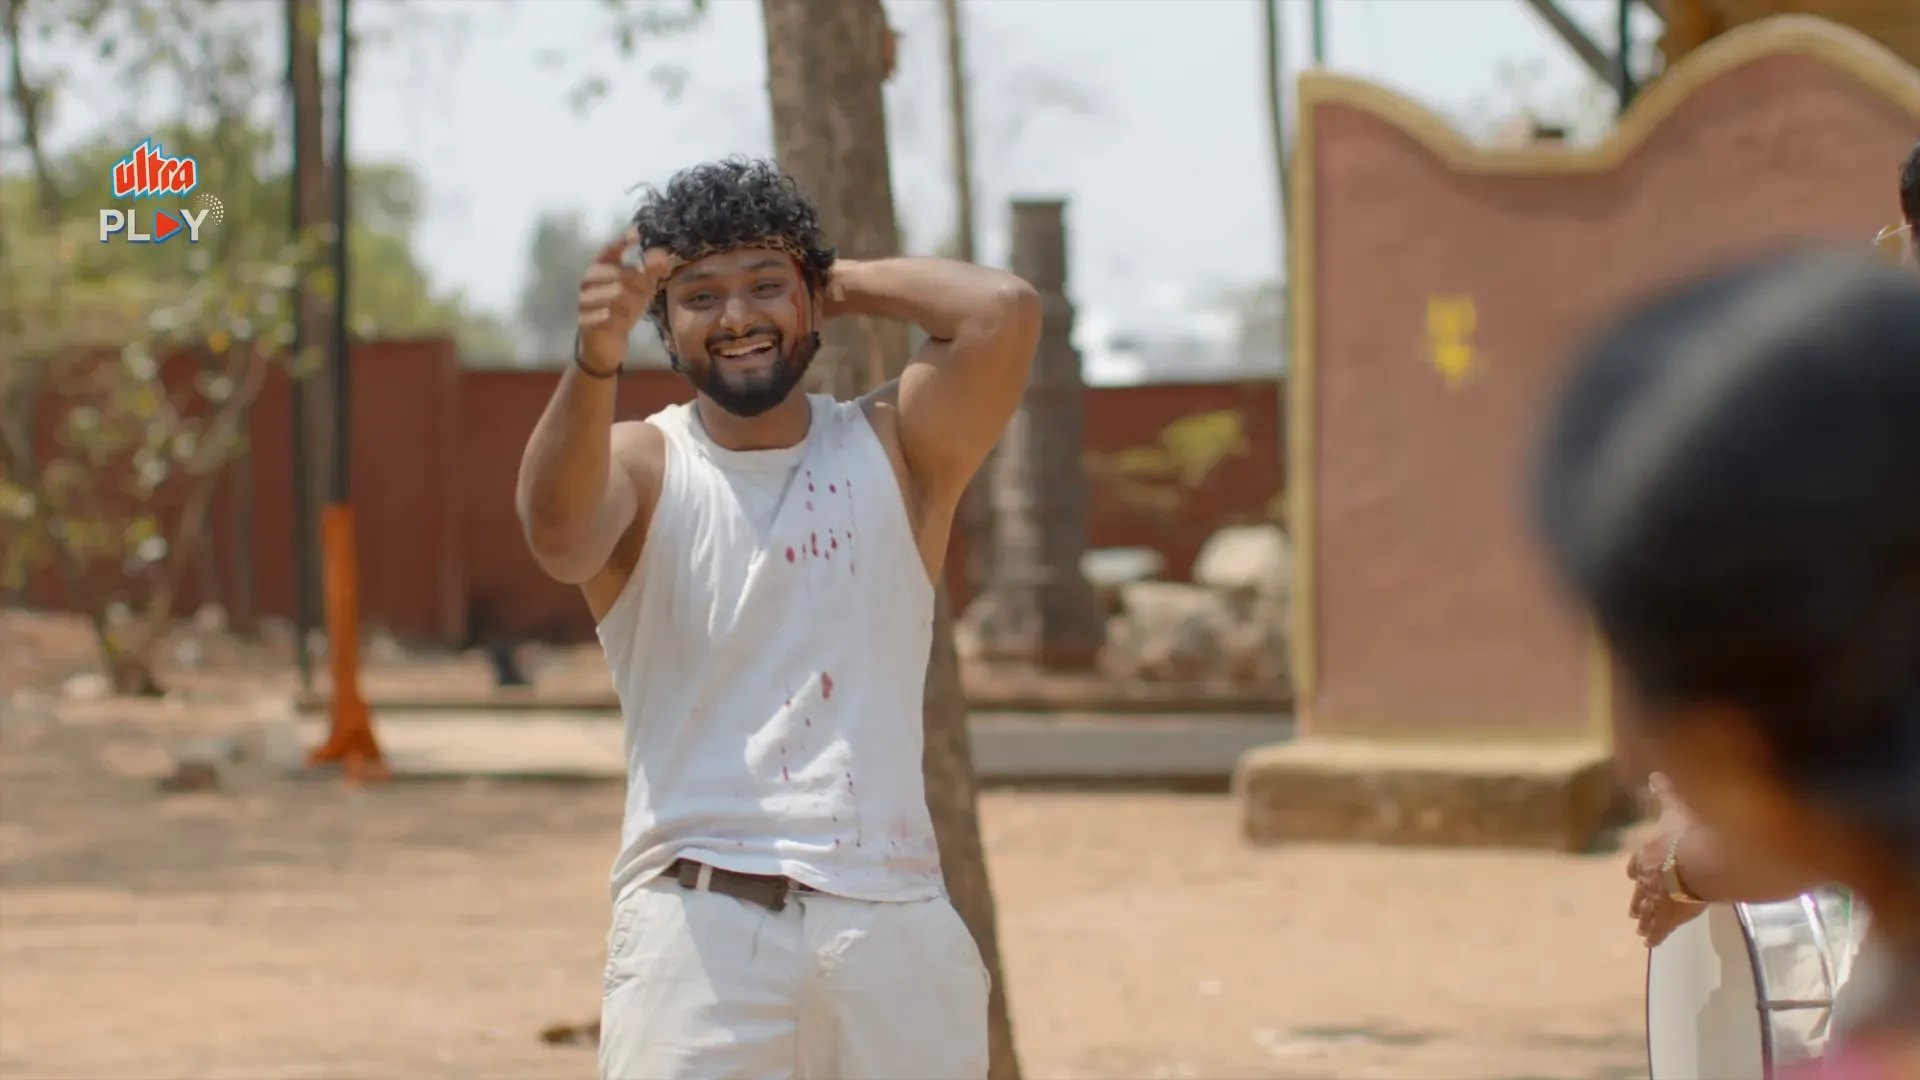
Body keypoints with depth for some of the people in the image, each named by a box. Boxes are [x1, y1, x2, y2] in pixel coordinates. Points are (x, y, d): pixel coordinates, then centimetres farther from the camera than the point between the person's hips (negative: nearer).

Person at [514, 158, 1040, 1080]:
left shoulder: (891, 451, 9)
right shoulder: (642, 466, 3)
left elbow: (1004, 312, -9)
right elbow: (560, 537, -22)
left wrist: (848, 284, 6)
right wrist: (596, 358, -39)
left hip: (892, 919, 2)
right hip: (698, 924, -2)